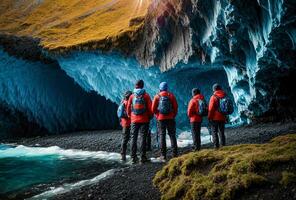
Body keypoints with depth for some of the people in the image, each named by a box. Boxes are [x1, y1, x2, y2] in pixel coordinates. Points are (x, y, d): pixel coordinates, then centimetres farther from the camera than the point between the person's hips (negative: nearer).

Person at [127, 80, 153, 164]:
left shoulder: (132, 96, 1)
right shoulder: (146, 95, -4)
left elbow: (128, 107, 5)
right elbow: (150, 108, -6)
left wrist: (130, 115, 21)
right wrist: (150, 116, 9)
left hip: (134, 120, 2)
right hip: (144, 120, -2)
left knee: (134, 138, 8)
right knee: (143, 138, 2)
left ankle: (133, 157, 9)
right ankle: (143, 157, 2)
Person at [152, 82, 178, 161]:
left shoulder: (157, 96, -1)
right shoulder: (171, 95, 1)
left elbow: (153, 108, -3)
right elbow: (175, 107, -1)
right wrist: (173, 115, 10)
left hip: (161, 119, -1)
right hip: (170, 118, 1)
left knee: (162, 136, 4)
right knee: (172, 135, 7)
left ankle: (163, 155, 4)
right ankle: (175, 154, 5)